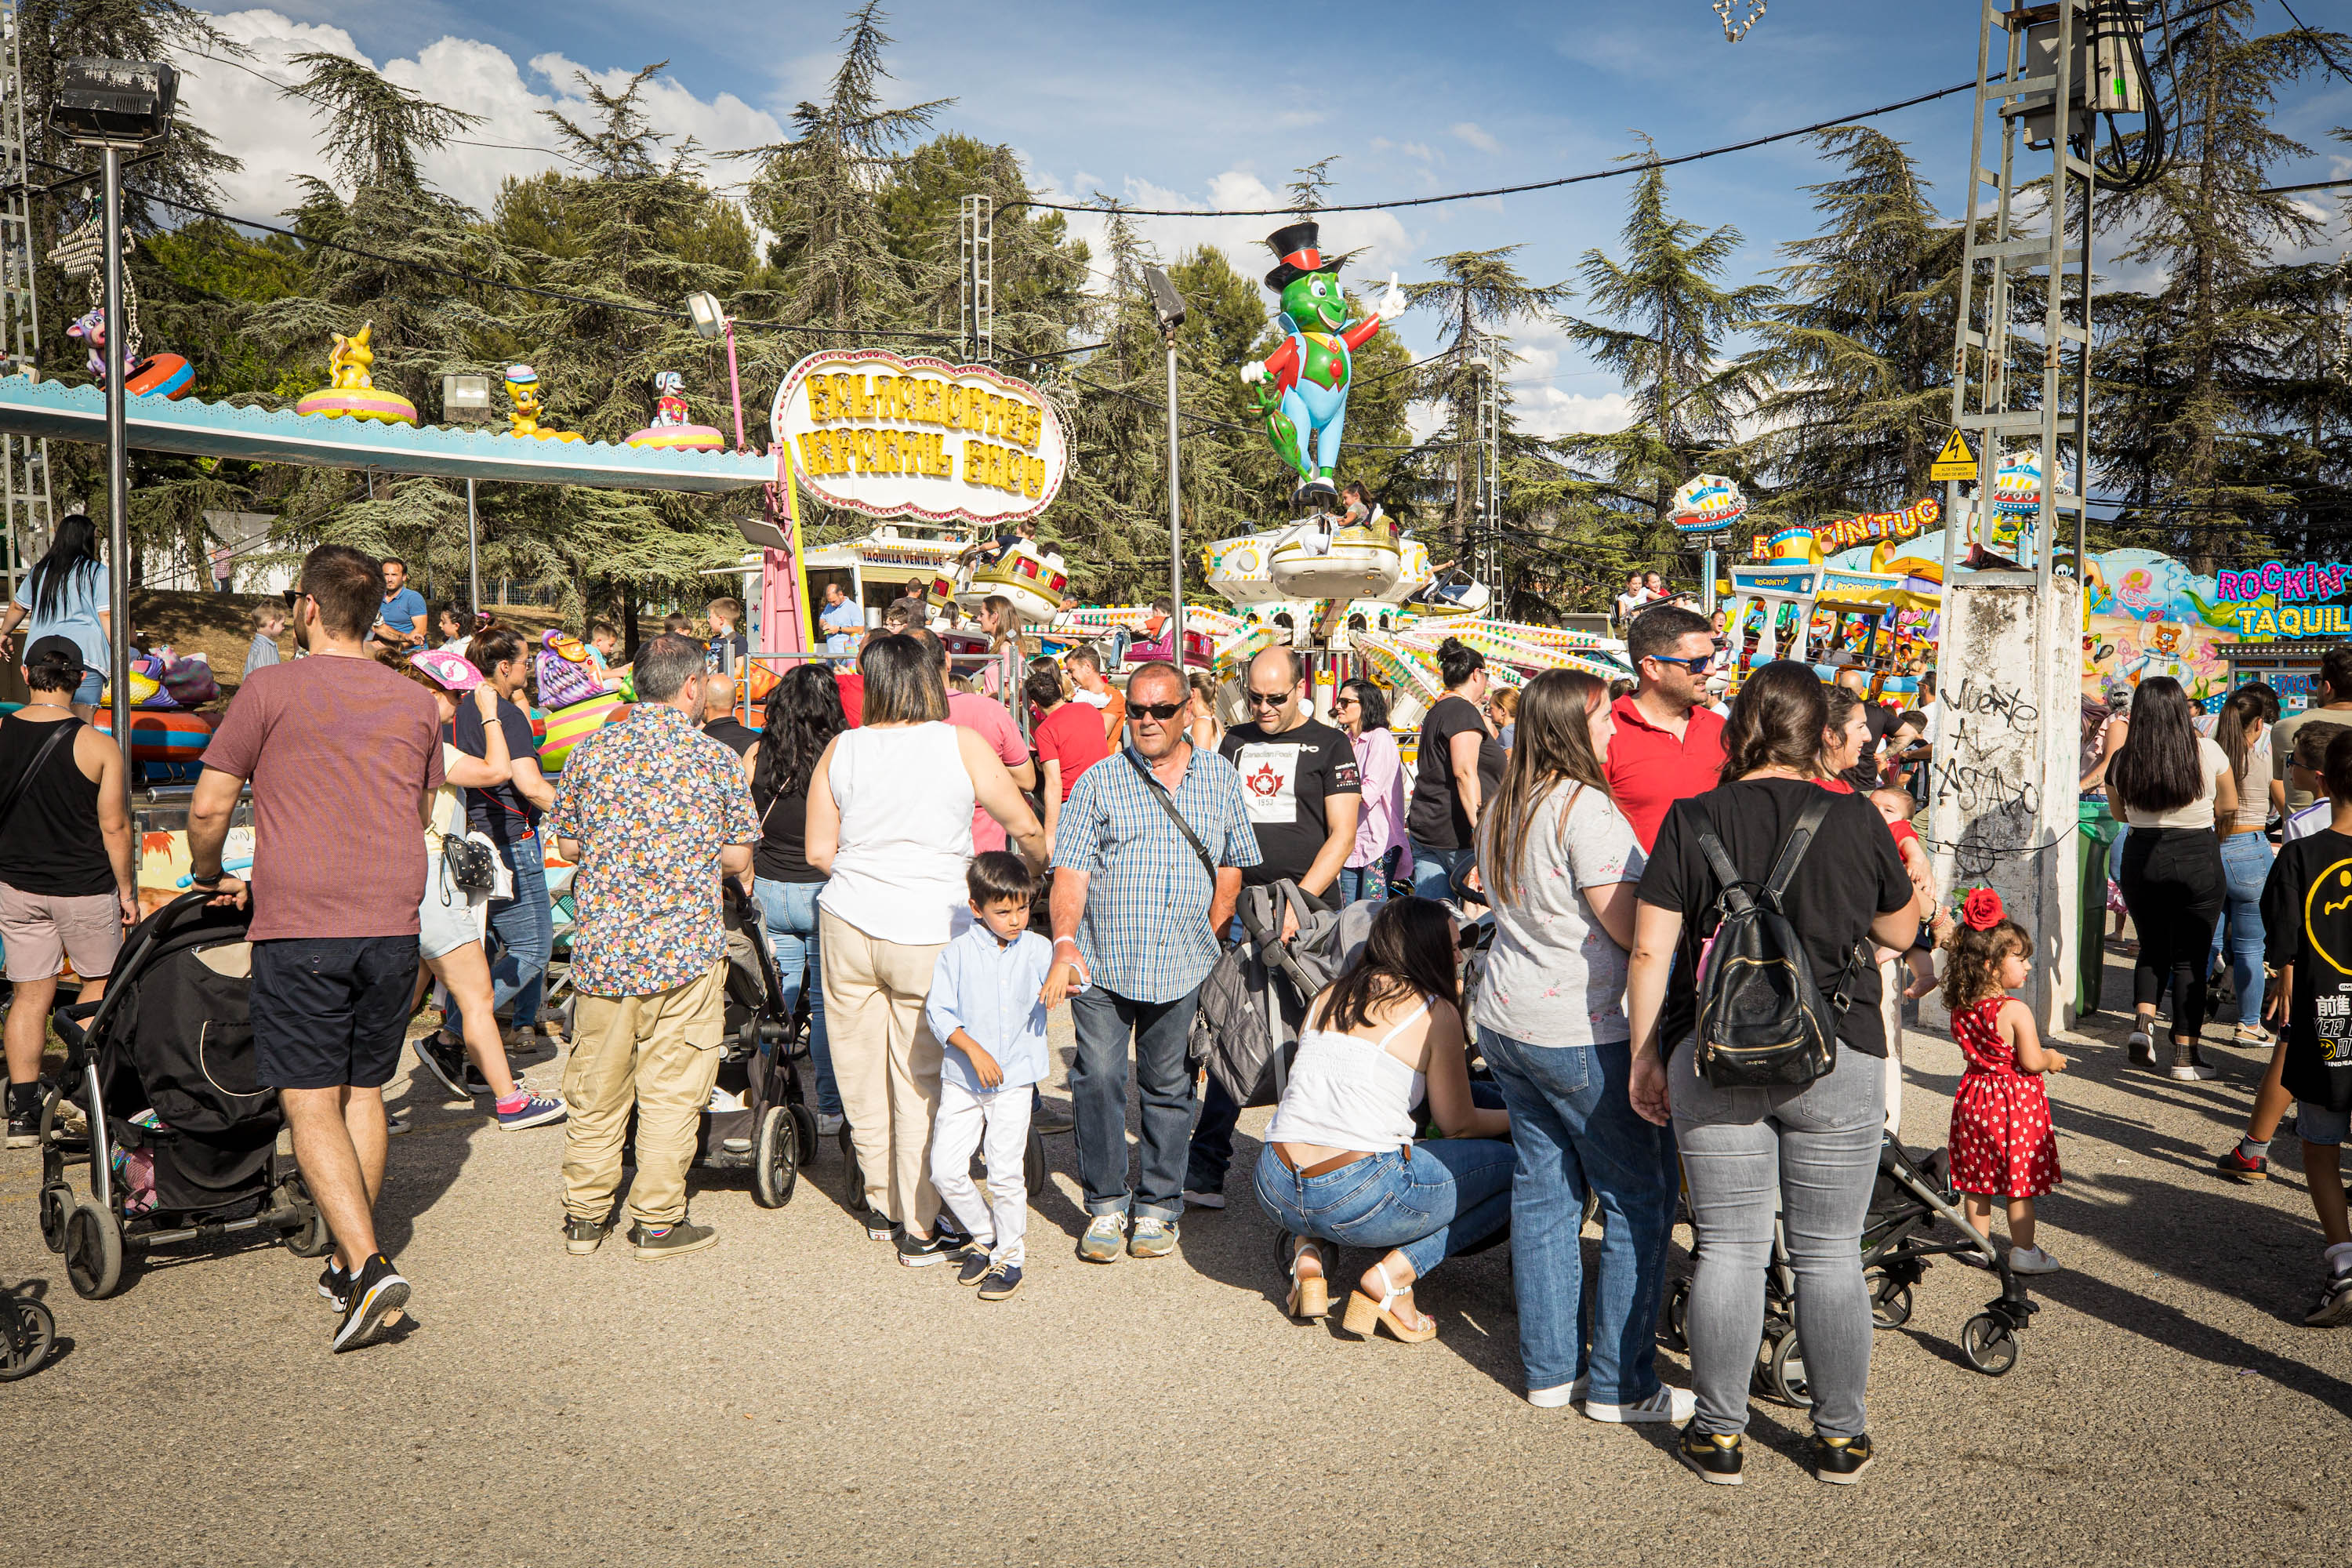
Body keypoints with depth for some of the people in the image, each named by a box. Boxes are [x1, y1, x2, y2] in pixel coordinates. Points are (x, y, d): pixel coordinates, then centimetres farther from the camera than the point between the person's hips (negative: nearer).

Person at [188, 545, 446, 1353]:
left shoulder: (271, 689, -3)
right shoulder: (417, 702, 10)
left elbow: (208, 807, -2)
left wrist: (211, 877, 17)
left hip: (298, 928, -4)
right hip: (393, 924, 4)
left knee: (312, 1107, -2)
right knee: (364, 1093, 15)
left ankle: (368, 1268, -13)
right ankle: (349, 1263, 22)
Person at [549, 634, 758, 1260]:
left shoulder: (593, 749, 2)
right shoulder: (716, 757, -4)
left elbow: (568, 844, 9)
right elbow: (737, 859, 0)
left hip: (602, 944, 3)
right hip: (686, 945, -3)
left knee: (596, 1087, 13)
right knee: (670, 1090, 6)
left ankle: (584, 1215, 23)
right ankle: (658, 1221, 13)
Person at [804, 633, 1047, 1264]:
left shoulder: (840, 750, 3)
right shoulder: (963, 745, -5)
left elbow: (818, 852, 4)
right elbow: (1026, 829, 0)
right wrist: (1038, 869, 22)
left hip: (848, 926, 3)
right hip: (929, 934, -3)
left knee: (864, 1075, 15)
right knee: (922, 1081, 7)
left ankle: (881, 1206, 31)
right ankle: (920, 1229, 14)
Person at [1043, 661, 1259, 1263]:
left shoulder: (1220, 782, 9)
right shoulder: (1098, 783, 2)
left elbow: (1232, 865, 17)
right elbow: (1071, 870, -6)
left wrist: (1211, 937, 9)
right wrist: (1064, 942, -20)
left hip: (1183, 967, 1)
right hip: (1101, 963, -1)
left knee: (1168, 1087, 9)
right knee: (1099, 1078, -3)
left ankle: (1158, 1205, 22)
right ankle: (1106, 1203, 13)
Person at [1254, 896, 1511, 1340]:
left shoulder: (1329, 994, 15)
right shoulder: (1437, 1012, -1)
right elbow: (1458, 1124, 4)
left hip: (1276, 1194, 6)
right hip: (1359, 1200, -6)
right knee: (1511, 1165, 10)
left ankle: (1307, 1246, 12)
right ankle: (1394, 1275, -2)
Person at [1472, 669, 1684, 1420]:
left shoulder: (1501, 811, 12)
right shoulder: (1585, 808, -16)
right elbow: (1631, 927, -18)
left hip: (1506, 1020, 9)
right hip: (1582, 1032, -9)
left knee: (1543, 1185, 13)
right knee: (1639, 1196, 2)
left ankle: (1550, 1369, 20)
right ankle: (1620, 1385, 8)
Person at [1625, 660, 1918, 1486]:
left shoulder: (1691, 820, -3)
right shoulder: (1857, 820, -2)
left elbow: (1649, 952, -5)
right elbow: (1900, 930, 13)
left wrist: (1645, 1056, 4)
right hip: (1837, 1059, 0)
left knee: (1728, 1247, 8)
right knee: (1829, 1253, 10)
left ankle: (1719, 1434, 17)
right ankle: (1839, 1436, 22)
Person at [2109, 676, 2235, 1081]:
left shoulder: (2123, 760, -3)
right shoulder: (2208, 752, -7)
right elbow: (2228, 807, 3)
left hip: (2141, 858, 2)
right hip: (2198, 859, -2)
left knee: (2152, 949, 20)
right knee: (2190, 958, 6)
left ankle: (2143, 1023, 1)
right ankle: (2185, 1056, 10)